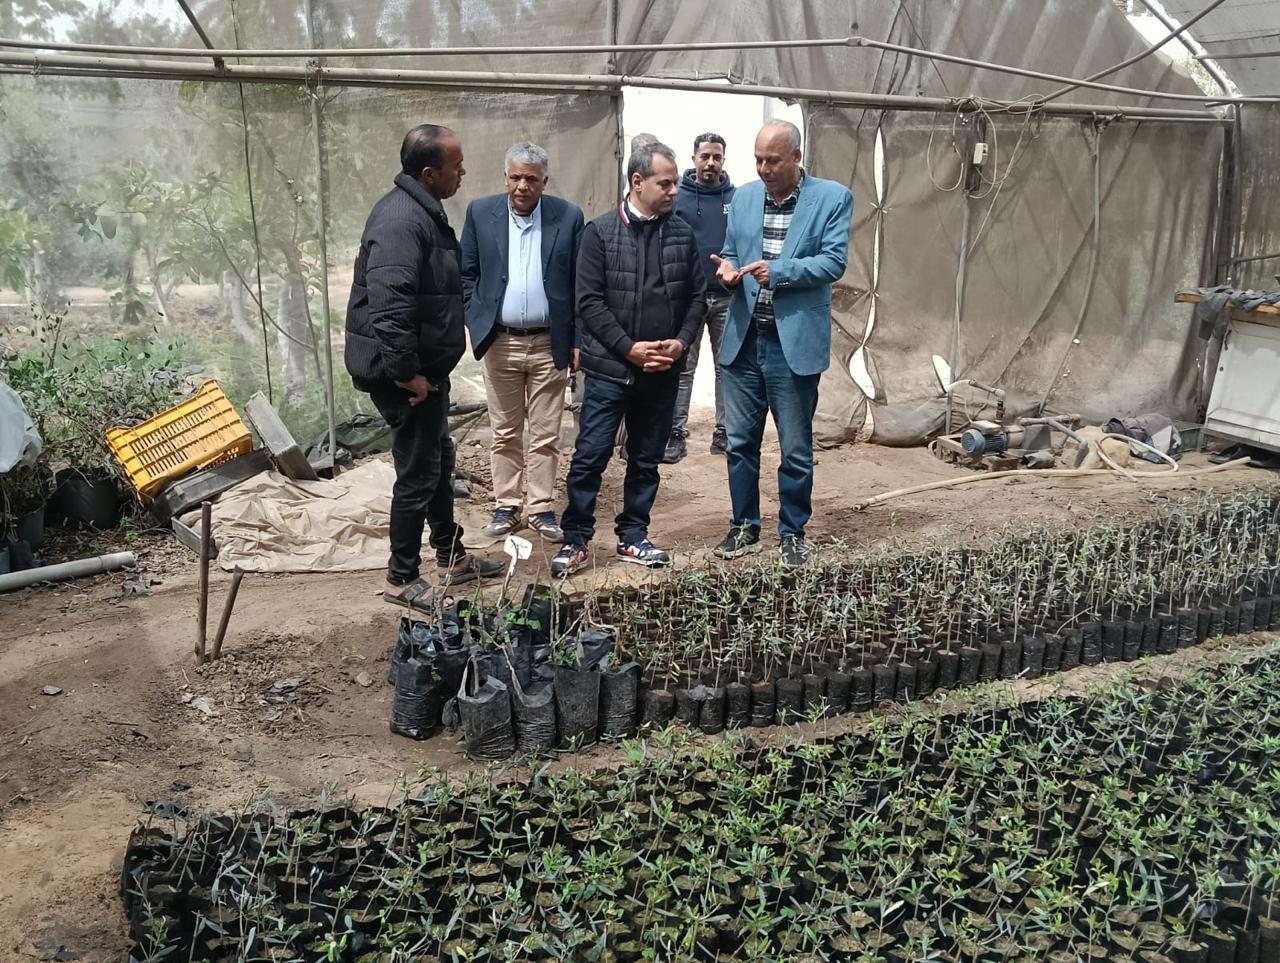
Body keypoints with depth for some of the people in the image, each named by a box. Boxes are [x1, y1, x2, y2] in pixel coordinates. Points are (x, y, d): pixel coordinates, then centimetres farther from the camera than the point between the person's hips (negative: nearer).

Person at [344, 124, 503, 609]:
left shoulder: (422, 210, 10)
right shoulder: (401, 220, -23)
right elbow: (387, 306, -32)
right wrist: (407, 373, -24)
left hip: (426, 367, 10)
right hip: (407, 374, -10)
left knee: (439, 461, 20)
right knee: (418, 474, 0)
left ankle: (451, 556, 36)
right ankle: (402, 579, 14)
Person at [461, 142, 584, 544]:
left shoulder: (568, 217, -2)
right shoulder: (480, 212, 1)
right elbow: (466, 274, 7)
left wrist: (578, 341, -2)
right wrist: (475, 323, -3)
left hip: (550, 344, -1)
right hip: (499, 342, 1)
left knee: (546, 434, 6)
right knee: (505, 432, 10)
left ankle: (541, 508, 17)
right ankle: (506, 506, 21)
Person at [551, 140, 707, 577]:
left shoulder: (682, 234, 6)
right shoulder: (601, 232, -4)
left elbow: (697, 295, 10)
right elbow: (589, 301, -8)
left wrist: (682, 341, -7)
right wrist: (629, 348, -15)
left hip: (663, 372, 4)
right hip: (610, 369, -4)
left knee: (646, 459, 12)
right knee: (590, 456, -2)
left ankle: (633, 536, 24)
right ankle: (575, 540, 9)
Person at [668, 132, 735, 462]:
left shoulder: (738, 198, 4)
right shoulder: (676, 196, 0)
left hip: (727, 296, 2)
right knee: (682, 368, 2)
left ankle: (724, 433, 15)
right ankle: (676, 433, 7)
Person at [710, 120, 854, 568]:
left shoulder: (832, 197, -2)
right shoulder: (743, 196, 11)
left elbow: (835, 260, -10)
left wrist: (778, 272, -21)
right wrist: (728, 268, -8)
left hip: (794, 341, -4)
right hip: (743, 338, 4)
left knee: (796, 448, 6)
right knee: (740, 442, 10)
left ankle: (792, 533, 21)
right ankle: (744, 526, 26)